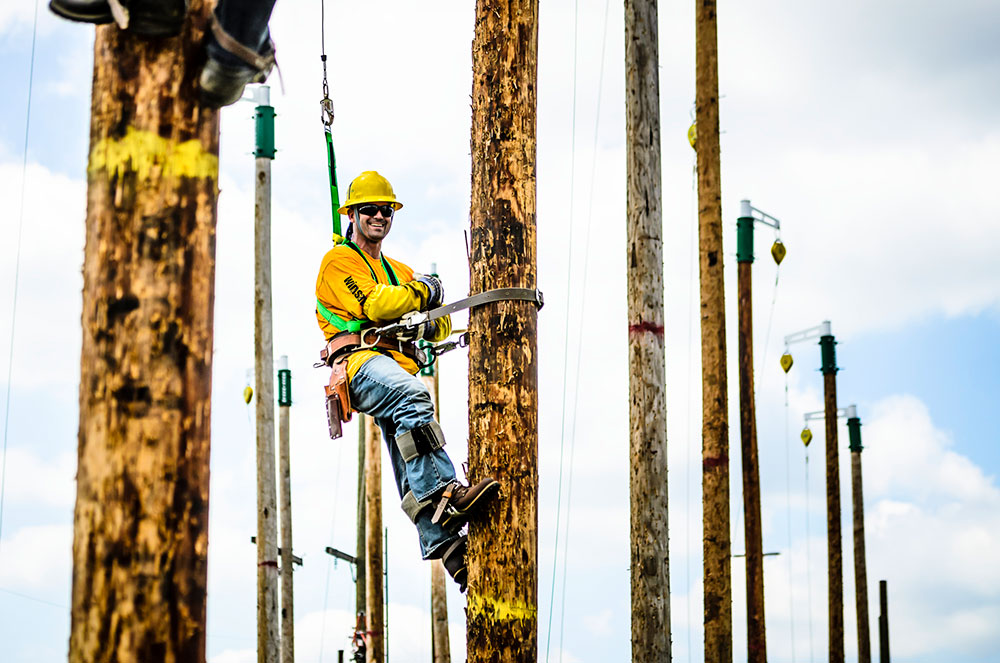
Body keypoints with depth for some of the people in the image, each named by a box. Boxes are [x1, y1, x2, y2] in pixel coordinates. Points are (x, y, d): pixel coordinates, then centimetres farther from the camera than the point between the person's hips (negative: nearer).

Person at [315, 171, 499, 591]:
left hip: (396, 364, 7)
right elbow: (371, 306, -8)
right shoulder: (339, 261, 11)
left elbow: (442, 325, 22)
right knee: (413, 397, -36)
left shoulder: (399, 272, 33)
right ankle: (444, 494, -46)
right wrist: (421, 292, 4)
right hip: (359, 358, -7)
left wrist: (428, 325, -2)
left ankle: (441, 542, -22)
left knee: (410, 467, -8)